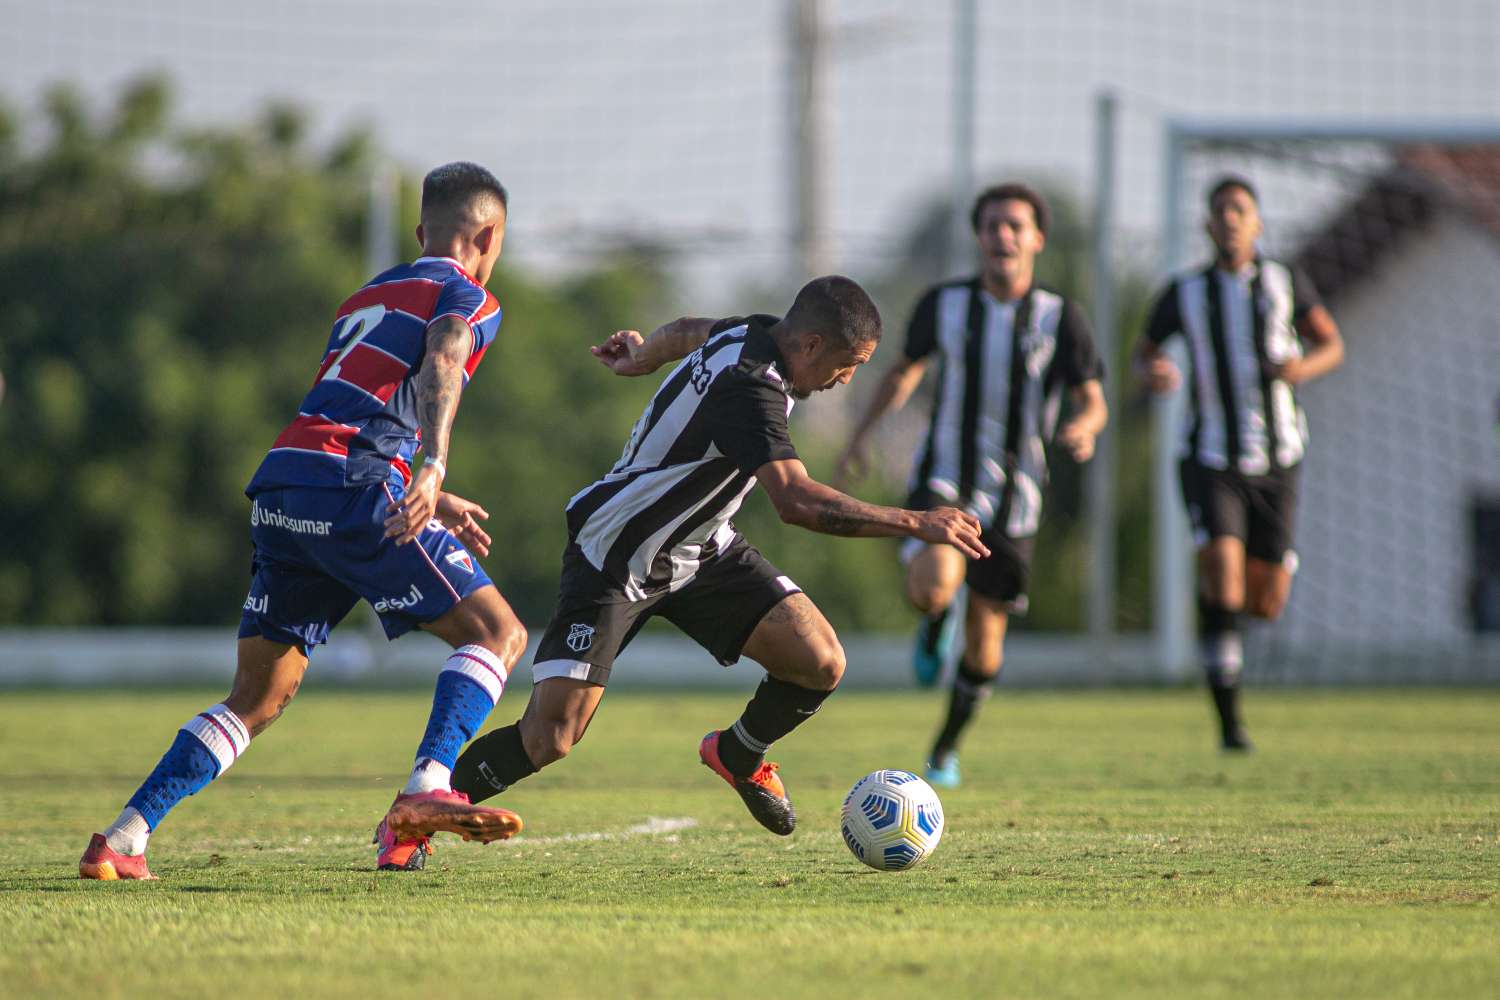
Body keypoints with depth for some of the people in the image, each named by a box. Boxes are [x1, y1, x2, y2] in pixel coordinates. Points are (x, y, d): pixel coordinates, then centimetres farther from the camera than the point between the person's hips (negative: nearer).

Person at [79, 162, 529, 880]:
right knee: (497, 633, -1)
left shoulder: (364, 299, 31)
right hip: (349, 494, -7)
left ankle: (122, 840, 4)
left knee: (257, 698, 13)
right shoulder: (466, 298, 7)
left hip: (280, 486, 7)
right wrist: (432, 472, -30)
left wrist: (431, 502, 41)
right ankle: (426, 792, -21)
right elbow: (439, 363, -16)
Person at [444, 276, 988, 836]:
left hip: (701, 549, 9)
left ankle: (739, 757, 22)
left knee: (820, 663, -8)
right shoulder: (747, 389, -31)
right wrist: (915, 524, -41)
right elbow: (795, 501, -42)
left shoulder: (753, 332, -3)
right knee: (549, 739, -17)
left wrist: (643, 355, 44)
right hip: (614, 561, -9)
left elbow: (690, 332, 21)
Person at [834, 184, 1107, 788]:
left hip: (1012, 502, 1)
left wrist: (1083, 428, -31)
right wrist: (860, 436, 6)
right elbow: (907, 369, 14)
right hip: (943, 483, -1)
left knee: (985, 641, 7)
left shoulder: (1060, 318, -6)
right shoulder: (944, 305, -3)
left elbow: (1093, 401, -8)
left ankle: (946, 749, 33)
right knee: (933, 586, -30)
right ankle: (936, 625, 9)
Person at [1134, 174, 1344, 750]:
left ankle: (1216, 595, 41)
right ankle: (1229, 722, -12)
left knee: (1266, 606, 3)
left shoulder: (1285, 283, 1)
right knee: (1224, 586, -20)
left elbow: (1332, 345, 6)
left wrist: (1304, 367, -18)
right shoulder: (1184, 293, 0)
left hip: (1275, 465, 2)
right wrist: (1151, 373, -13)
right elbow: (1143, 353, 12)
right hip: (1212, 462, -2)